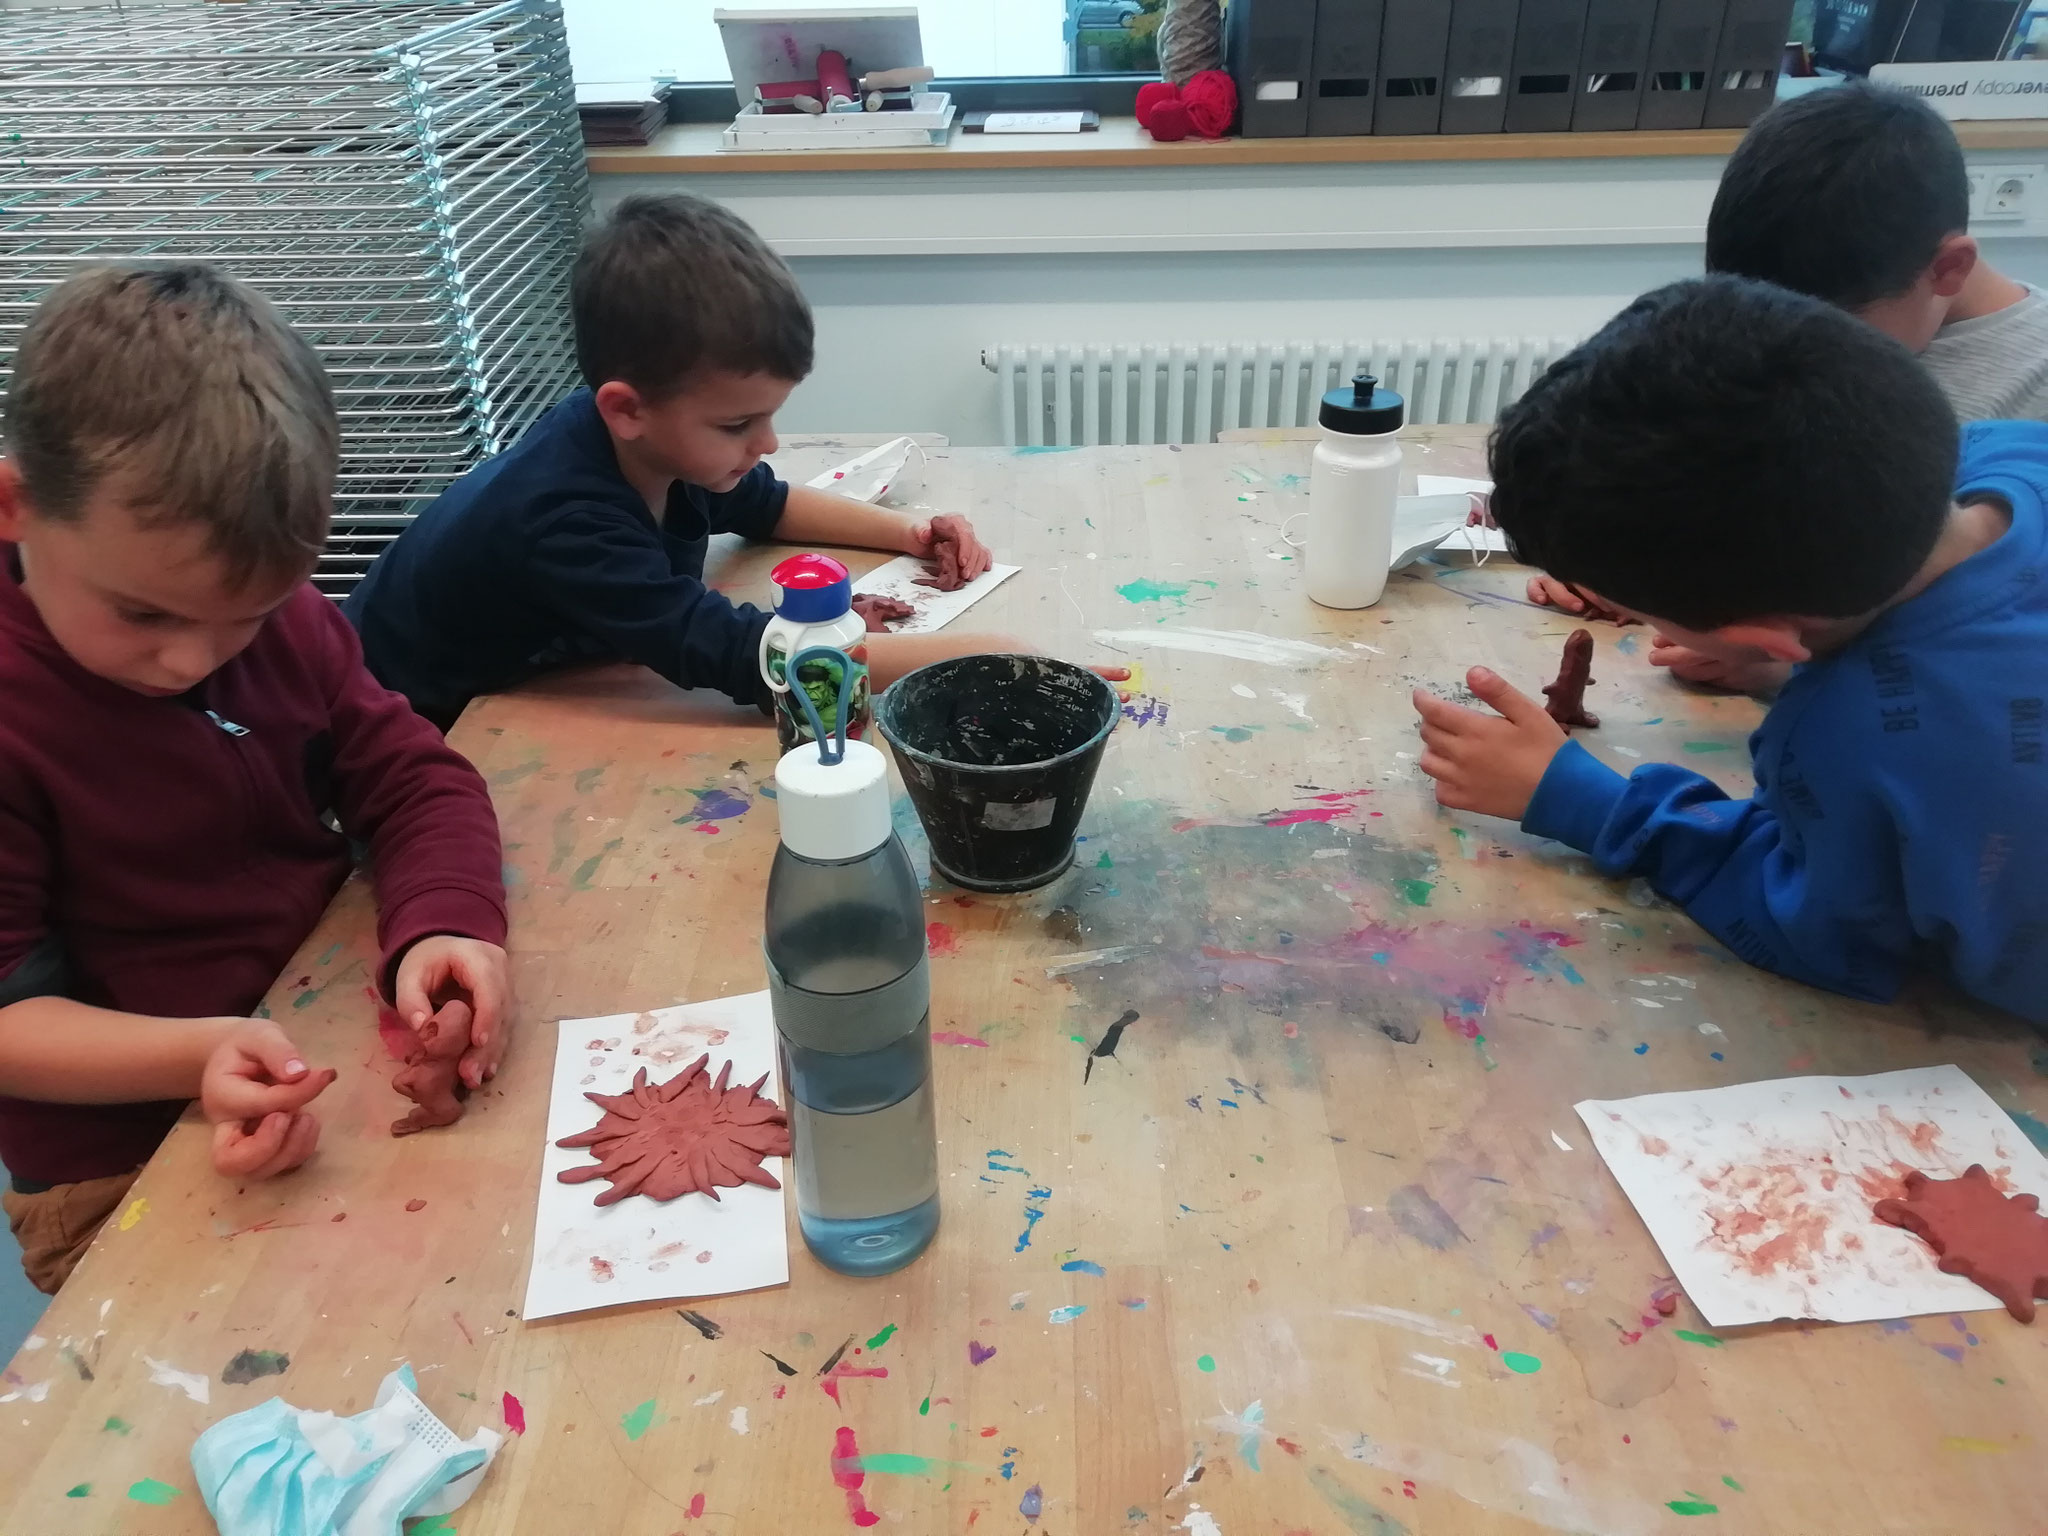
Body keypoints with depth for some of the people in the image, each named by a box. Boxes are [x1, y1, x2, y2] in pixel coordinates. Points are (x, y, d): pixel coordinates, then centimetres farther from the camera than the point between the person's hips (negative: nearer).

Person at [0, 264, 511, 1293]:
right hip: (127, 1178, -5)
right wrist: (199, 1054, -33)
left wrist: (444, 925, -20)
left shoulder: (284, 623, -2)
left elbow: (415, 780, 0)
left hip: (332, 1078, 6)